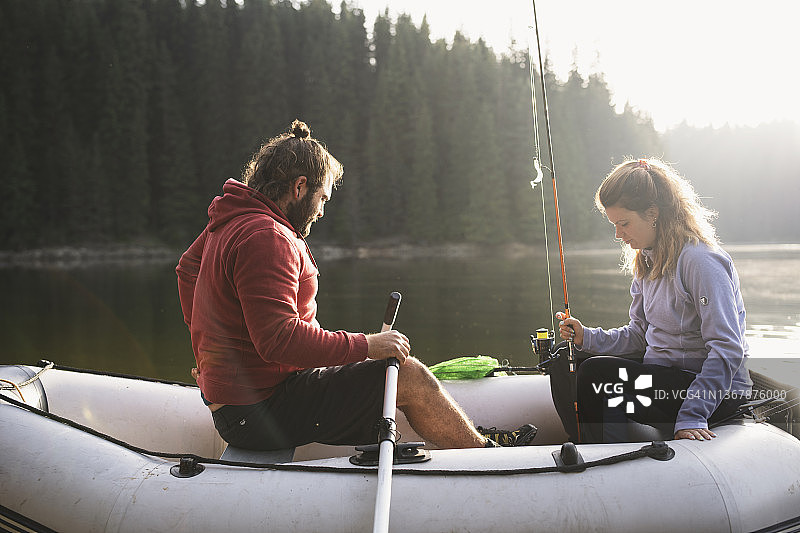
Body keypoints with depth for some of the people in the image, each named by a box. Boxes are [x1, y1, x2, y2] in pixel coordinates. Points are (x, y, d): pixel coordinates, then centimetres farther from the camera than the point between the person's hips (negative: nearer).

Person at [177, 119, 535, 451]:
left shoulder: (229, 221, 12)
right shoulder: (265, 237, -22)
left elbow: (187, 268, 31)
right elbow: (280, 338, -30)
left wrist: (208, 353, 34)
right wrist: (366, 345, -20)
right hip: (262, 412, -11)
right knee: (410, 376, -8)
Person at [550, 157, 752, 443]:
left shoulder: (700, 261, -19)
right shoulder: (647, 259, 9)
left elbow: (727, 350, -23)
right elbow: (639, 334, 13)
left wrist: (692, 416, -28)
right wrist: (587, 338, -4)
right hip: (660, 373, 9)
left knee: (597, 373, -25)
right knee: (566, 366, 0)